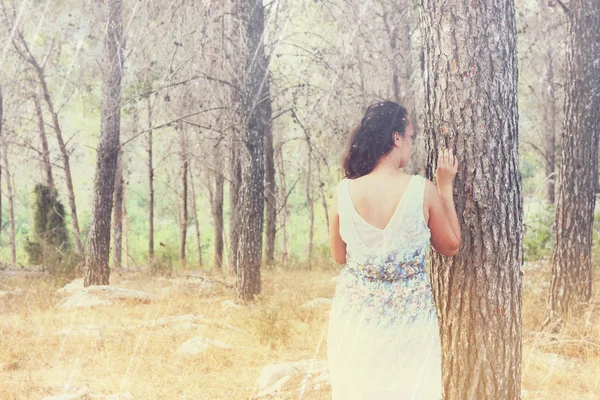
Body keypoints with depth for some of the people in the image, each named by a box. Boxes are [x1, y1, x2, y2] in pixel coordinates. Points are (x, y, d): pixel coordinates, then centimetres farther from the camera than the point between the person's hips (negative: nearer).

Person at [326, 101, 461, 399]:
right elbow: (450, 246, 2)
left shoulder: (345, 192, -9)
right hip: (409, 319, -1)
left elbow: (339, 256, 5)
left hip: (356, 316, 2)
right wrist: (445, 187, 6)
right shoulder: (423, 190, -14)